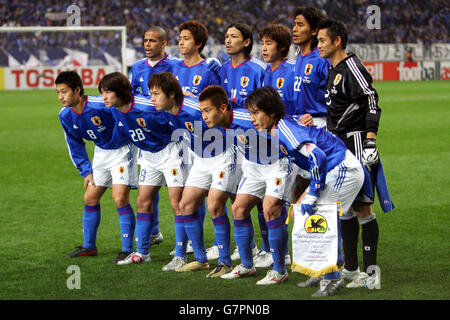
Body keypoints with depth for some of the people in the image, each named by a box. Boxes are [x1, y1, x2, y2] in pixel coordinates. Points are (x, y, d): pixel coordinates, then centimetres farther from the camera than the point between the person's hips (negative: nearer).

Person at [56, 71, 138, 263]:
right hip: (101, 152, 7)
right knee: (90, 198, 9)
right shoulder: (65, 116, -8)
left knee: (120, 199, -16)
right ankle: (89, 246, 24)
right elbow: (75, 146, 7)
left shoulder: (101, 106, -31)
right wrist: (86, 171, 3)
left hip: (122, 150, -7)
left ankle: (128, 249, -9)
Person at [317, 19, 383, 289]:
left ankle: (371, 272, -7)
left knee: (361, 206, -9)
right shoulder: (334, 71, 17)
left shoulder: (352, 67, -12)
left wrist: (370, 140, -26)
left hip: (357, 142, -10)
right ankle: (351, 269, 17)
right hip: (339, 145, 10)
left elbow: (372, 102, -19)